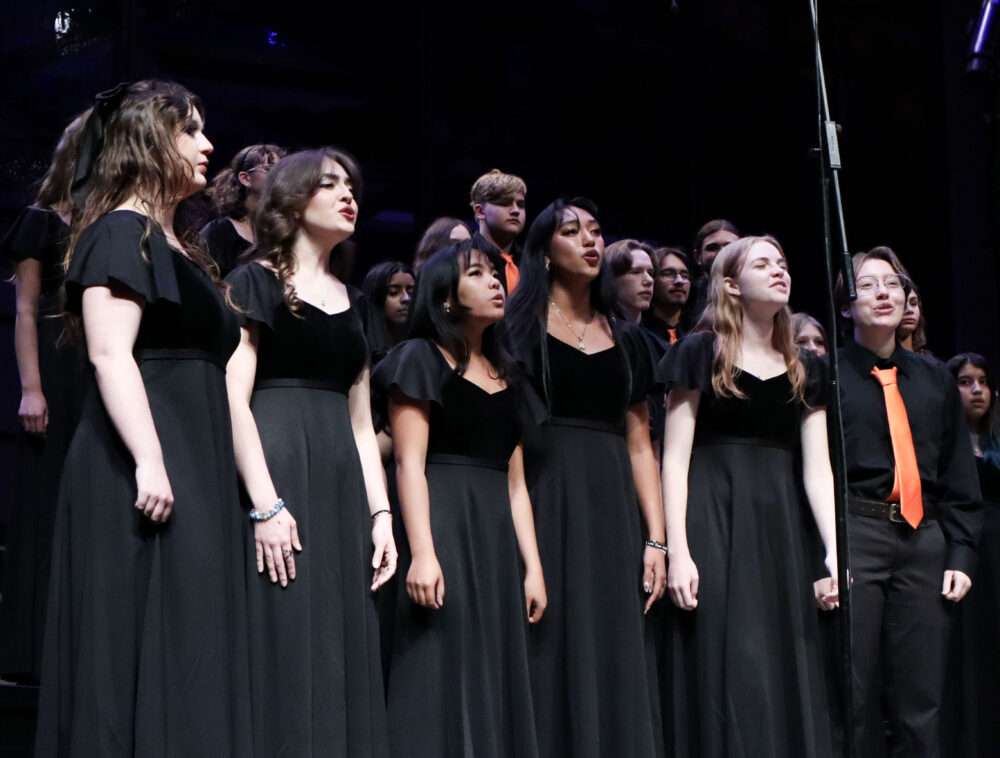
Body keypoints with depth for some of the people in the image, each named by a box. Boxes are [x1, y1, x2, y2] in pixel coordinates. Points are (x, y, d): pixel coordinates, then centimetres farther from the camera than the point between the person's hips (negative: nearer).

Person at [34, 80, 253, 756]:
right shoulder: (120, 231, -6)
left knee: (184, 658, 7)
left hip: (193, 467, 9)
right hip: (147, 469, -9)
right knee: (146, 650, -10)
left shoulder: (172, 244, 22)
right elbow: (111, 356, -17)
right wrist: (149, 462, -26)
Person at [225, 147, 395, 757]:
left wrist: (381, 512, 8)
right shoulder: (256, 281, 1)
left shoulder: (349, 301, 20)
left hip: (341, 480, 7)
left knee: (342, 650, 4)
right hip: (276, 469, -7)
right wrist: (264, 505, -18)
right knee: (286, 651, -9)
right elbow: (234, 399, -9)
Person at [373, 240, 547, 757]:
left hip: (496, 537, 7)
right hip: (441, 528, -7)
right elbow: (410, 463, -9)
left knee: (495, 684, 5)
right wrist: (422, 553, -20)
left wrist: (532, 566, 8)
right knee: (444, 680, -9)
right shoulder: (421, 359, 1)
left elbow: (514, 481, 17)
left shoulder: (505, 376, 19)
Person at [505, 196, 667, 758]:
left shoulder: (626, 338, 16)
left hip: (613, 510, 4)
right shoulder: (519, 326, 3)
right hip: (544, 502, -4)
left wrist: (657, 540, 2)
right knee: (554, 665, -6)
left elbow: (640, 445, 13)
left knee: (615, 669, 2)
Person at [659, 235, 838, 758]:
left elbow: (817, 469, 9)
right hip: (714, 524, -4)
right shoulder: (701, 352, 2)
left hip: (781, 529, 5)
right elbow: (675, 458, -3)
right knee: (727, 676, -9)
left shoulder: (804, 369, 15)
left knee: (786, 677, 1)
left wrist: (836, 553, -5)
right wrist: (677, 552, -14)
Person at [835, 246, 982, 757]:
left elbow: (959, 477, 15)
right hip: (854, 538, -4)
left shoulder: (935, 380, 14)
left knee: (921, 702, 4)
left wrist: (961, 554, 6)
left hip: (924, 541, 4)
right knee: (854, 699, -4)